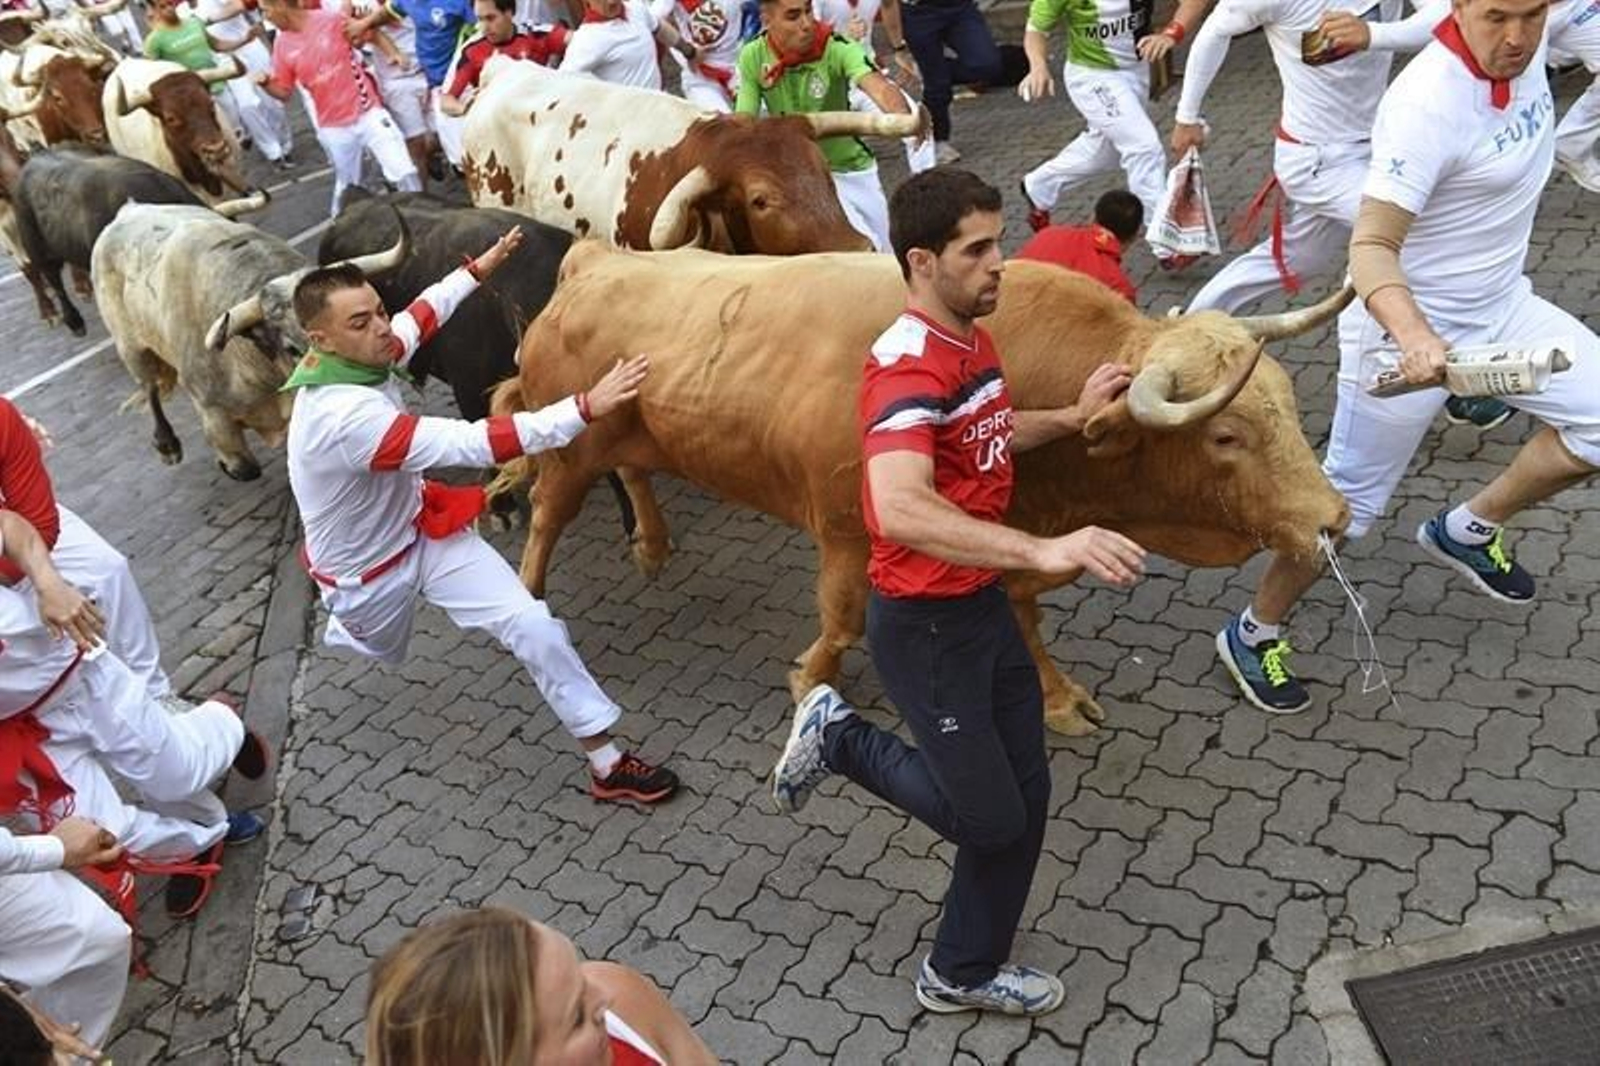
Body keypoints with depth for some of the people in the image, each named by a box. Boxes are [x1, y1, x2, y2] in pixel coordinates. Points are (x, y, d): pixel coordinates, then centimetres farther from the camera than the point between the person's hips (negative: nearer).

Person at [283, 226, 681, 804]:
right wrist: (585, 406, -49)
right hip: (365, 571, -6)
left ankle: (607, 765, 2)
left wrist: (477, 269, 20)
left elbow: (420, 316, 11)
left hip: (421, 527, 6)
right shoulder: (344, 417, -39)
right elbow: (473, 444, -45)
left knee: (533, 624, -8)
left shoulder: (360, 358, -14)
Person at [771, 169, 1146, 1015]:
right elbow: (900, 510, -43)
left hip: (983, 605, 9)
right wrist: (1043, 551, -51)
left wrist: (1075, 418, 15)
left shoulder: (972, 342, 5)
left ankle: (964, 973, 33)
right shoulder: (906, 367, -26)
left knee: (1026, 796, 14)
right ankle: (839, 738, 21)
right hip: (923, 624, -9)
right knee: (991, 818, 2)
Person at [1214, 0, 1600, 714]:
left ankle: (1468, 531, 20)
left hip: (1503, 306, 8)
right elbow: (1371, 247, -34)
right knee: (1348, 502, 1)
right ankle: (1254, 635, 20)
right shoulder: (1426, 104, -29)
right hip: (1406, 324, -8)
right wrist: (1413, 336, -49)